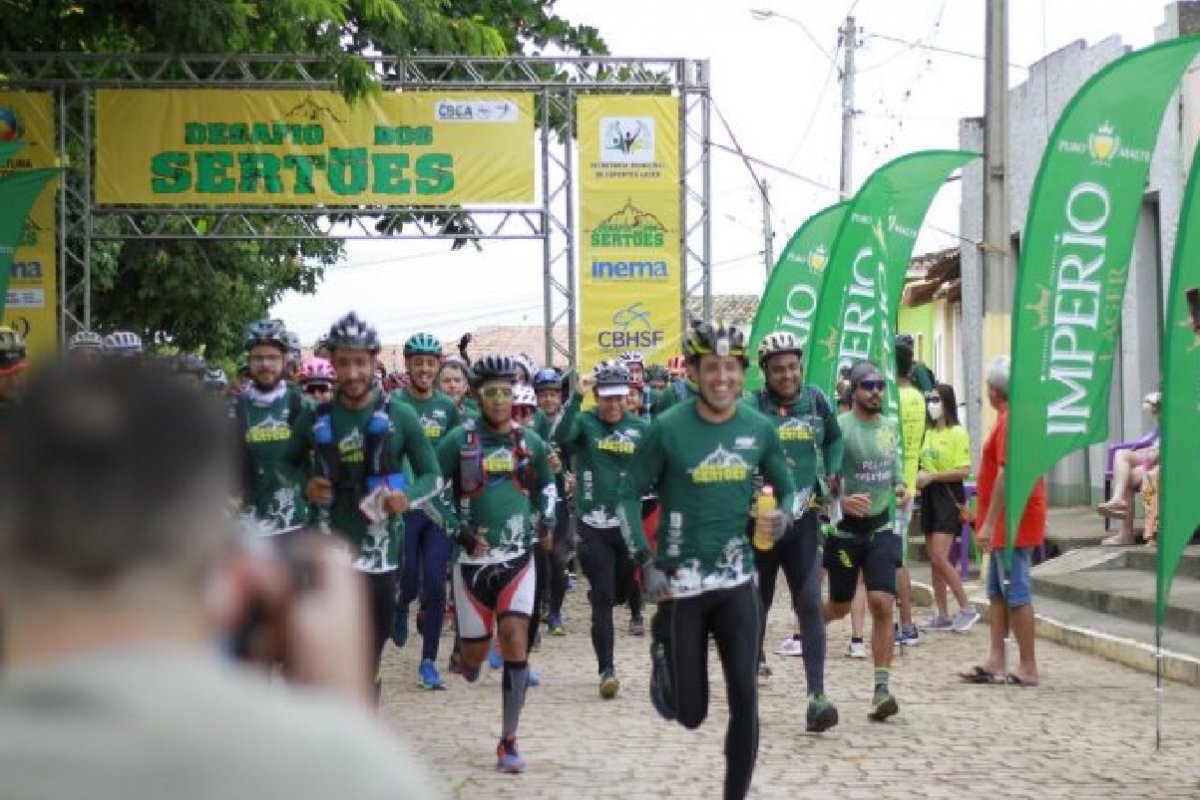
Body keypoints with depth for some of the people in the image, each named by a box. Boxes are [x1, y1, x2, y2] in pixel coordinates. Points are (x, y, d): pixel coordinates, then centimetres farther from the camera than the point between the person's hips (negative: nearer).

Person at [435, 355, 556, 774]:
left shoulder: (530, 441, 4)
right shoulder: (459, 440, -7)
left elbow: (546, 485, 21)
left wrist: (545, 519, 4)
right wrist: (457, 530, -11)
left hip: (518, 557, 1)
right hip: (474, 558, -1)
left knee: (515, 642, -11)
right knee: (477, 651, 4)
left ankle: (508, 741, -4)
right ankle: (468, 658, 45)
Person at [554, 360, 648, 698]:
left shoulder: (640, 428, 1)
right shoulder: (585, 422, -5)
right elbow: (561, 436, -26)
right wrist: (576, 397, -33)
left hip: (628, 522, 3)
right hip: (594, 525, -3)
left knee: (621, 593, 19)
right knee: (603, 600, -5)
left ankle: (596, 596, 53)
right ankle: (606, 670, -2)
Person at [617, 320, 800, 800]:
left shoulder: (759, 429, -1)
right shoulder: (668, 429, -10)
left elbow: (787, 487, 12)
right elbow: (629, 495, -3)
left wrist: (786, 514, -12)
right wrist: (646, 564, -12)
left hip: (736, 581, 2)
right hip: (680, 582, -2)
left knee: (745, 699, -5)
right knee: (690, 713, 3)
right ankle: (661, 653, 37)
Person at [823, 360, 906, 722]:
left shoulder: (890, 428, 7)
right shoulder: (839, 427, -12)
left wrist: (900, 486, 2)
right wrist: (842, 501, -32)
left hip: (881, 529, 3)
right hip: (845, 529, -3)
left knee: (882, 605, -12)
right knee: (840, 606, 12)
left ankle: (882, 688, -13)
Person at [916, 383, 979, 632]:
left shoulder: (957, 433, -9)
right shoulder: (928, 433, 12)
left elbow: (964, 471, -15)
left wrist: (931, 476, -17)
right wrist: (918, 476, 0)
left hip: (948, 496, -8)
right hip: (929, 497, 8)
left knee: (940, 558, -13)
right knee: (933, 560, 7)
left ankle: (967, 609, -3)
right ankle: (942, 616, 12)